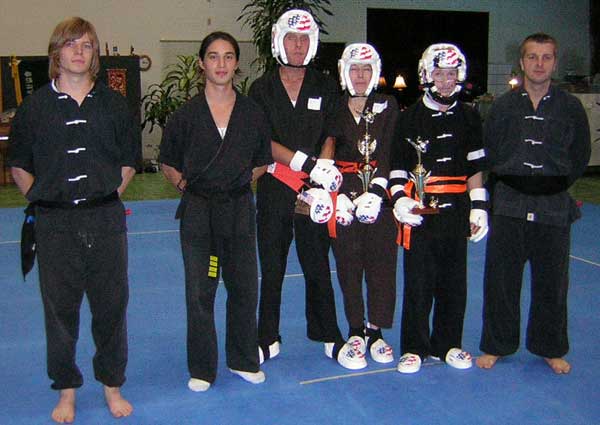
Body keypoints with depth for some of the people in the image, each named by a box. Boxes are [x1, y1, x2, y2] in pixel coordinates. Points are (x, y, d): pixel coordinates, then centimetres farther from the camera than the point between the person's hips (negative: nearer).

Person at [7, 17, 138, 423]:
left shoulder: (113, 103, 5)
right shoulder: (35, 106, 2)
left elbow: (129, 160, 13)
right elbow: (19, 165, 11)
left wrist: (109, 193, 5)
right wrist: (41, 196, 2)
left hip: (105, 219, 1)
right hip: (55, 223, 0)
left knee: (111, 305, 7)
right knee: (60, 308, 7)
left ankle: (112, 385, 25)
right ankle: (67, 391, 24)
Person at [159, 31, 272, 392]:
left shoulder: (253, 113, 1)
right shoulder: (186, 115, -3)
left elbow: (262, 161, 13)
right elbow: (169, 165, 8)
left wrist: (243, 181, 2)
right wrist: (186, 185, -4)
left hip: (239, 209, 2)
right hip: (198, 211, -1)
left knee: (244, 288, 9)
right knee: (200, 292, 6)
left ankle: (244, 360, 28)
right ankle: (202, 368, 22)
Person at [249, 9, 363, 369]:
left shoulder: (325, 88, 7)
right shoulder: (262, 89, 5)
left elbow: (329, 139, 3)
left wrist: (320, 184, -12)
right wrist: (308, 163, -16)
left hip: (313, 190, 0)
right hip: (274, 189, 0)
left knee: (318, 266, 6)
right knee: (271, 268, 8)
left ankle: (328, 336, 18)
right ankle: (269, 338, 20)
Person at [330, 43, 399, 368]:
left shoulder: (388, 106, 5)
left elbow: (387, 154, -3)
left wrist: (376, 191, -16)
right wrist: (335, 194, -11)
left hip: (380, 192, 0)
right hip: (343, 192, 0)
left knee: (381, 261, 1)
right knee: (348, 263, 4)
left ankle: (375, 330, 15)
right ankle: (355, 330, 19)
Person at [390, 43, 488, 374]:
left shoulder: (469, 118, 10)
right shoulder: (411, 117, 2)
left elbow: (475, 167, 13)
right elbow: (398, 165, 3)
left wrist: (479, 206, 6)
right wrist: (399, 199, -12)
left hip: (456, 210, 3)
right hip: (419, 209, -2)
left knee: (454, 281, 9)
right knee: (418, 281, 0)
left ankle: (448, 344, 24)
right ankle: (414, 347, 13)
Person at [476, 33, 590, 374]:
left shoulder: (571, 108, 2)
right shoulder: (503, 106, 3)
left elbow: (580, 157, 8)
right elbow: (488, 153, 8)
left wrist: (555, 186, 2)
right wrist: (508, 184, 1)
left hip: (554, 208, 0)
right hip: (509, 207, 0)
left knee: (552, 282, 10)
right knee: (501, 280, 6)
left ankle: (551, 348, 28)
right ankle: (497, 345, 22)